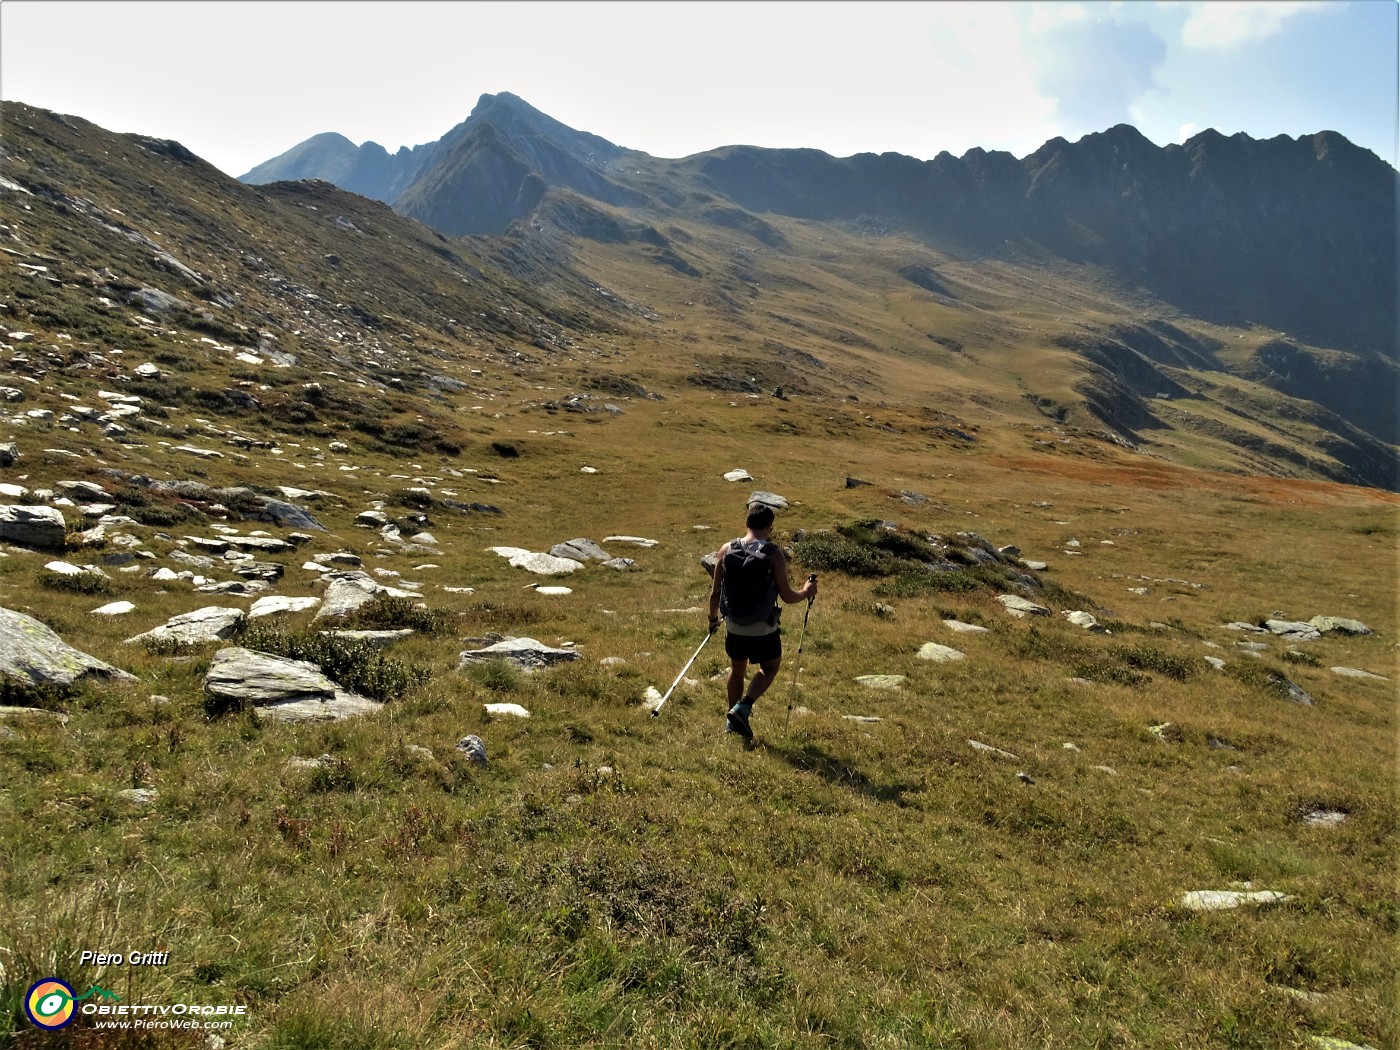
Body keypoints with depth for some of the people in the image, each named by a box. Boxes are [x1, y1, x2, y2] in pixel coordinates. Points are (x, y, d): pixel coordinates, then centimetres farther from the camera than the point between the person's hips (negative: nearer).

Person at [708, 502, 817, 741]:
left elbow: (715, 591, 1)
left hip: (734, 627, 4)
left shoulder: (726, 550, -6)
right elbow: (787, 596, -12)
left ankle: (733, 721, 34)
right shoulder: (774, 554, -16)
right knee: (769, 668, 21)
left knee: (737, 670, 24)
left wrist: (713, 617, 18)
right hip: (763, 629, -3)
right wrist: (806, 592, 9)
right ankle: (742, 708, 4)